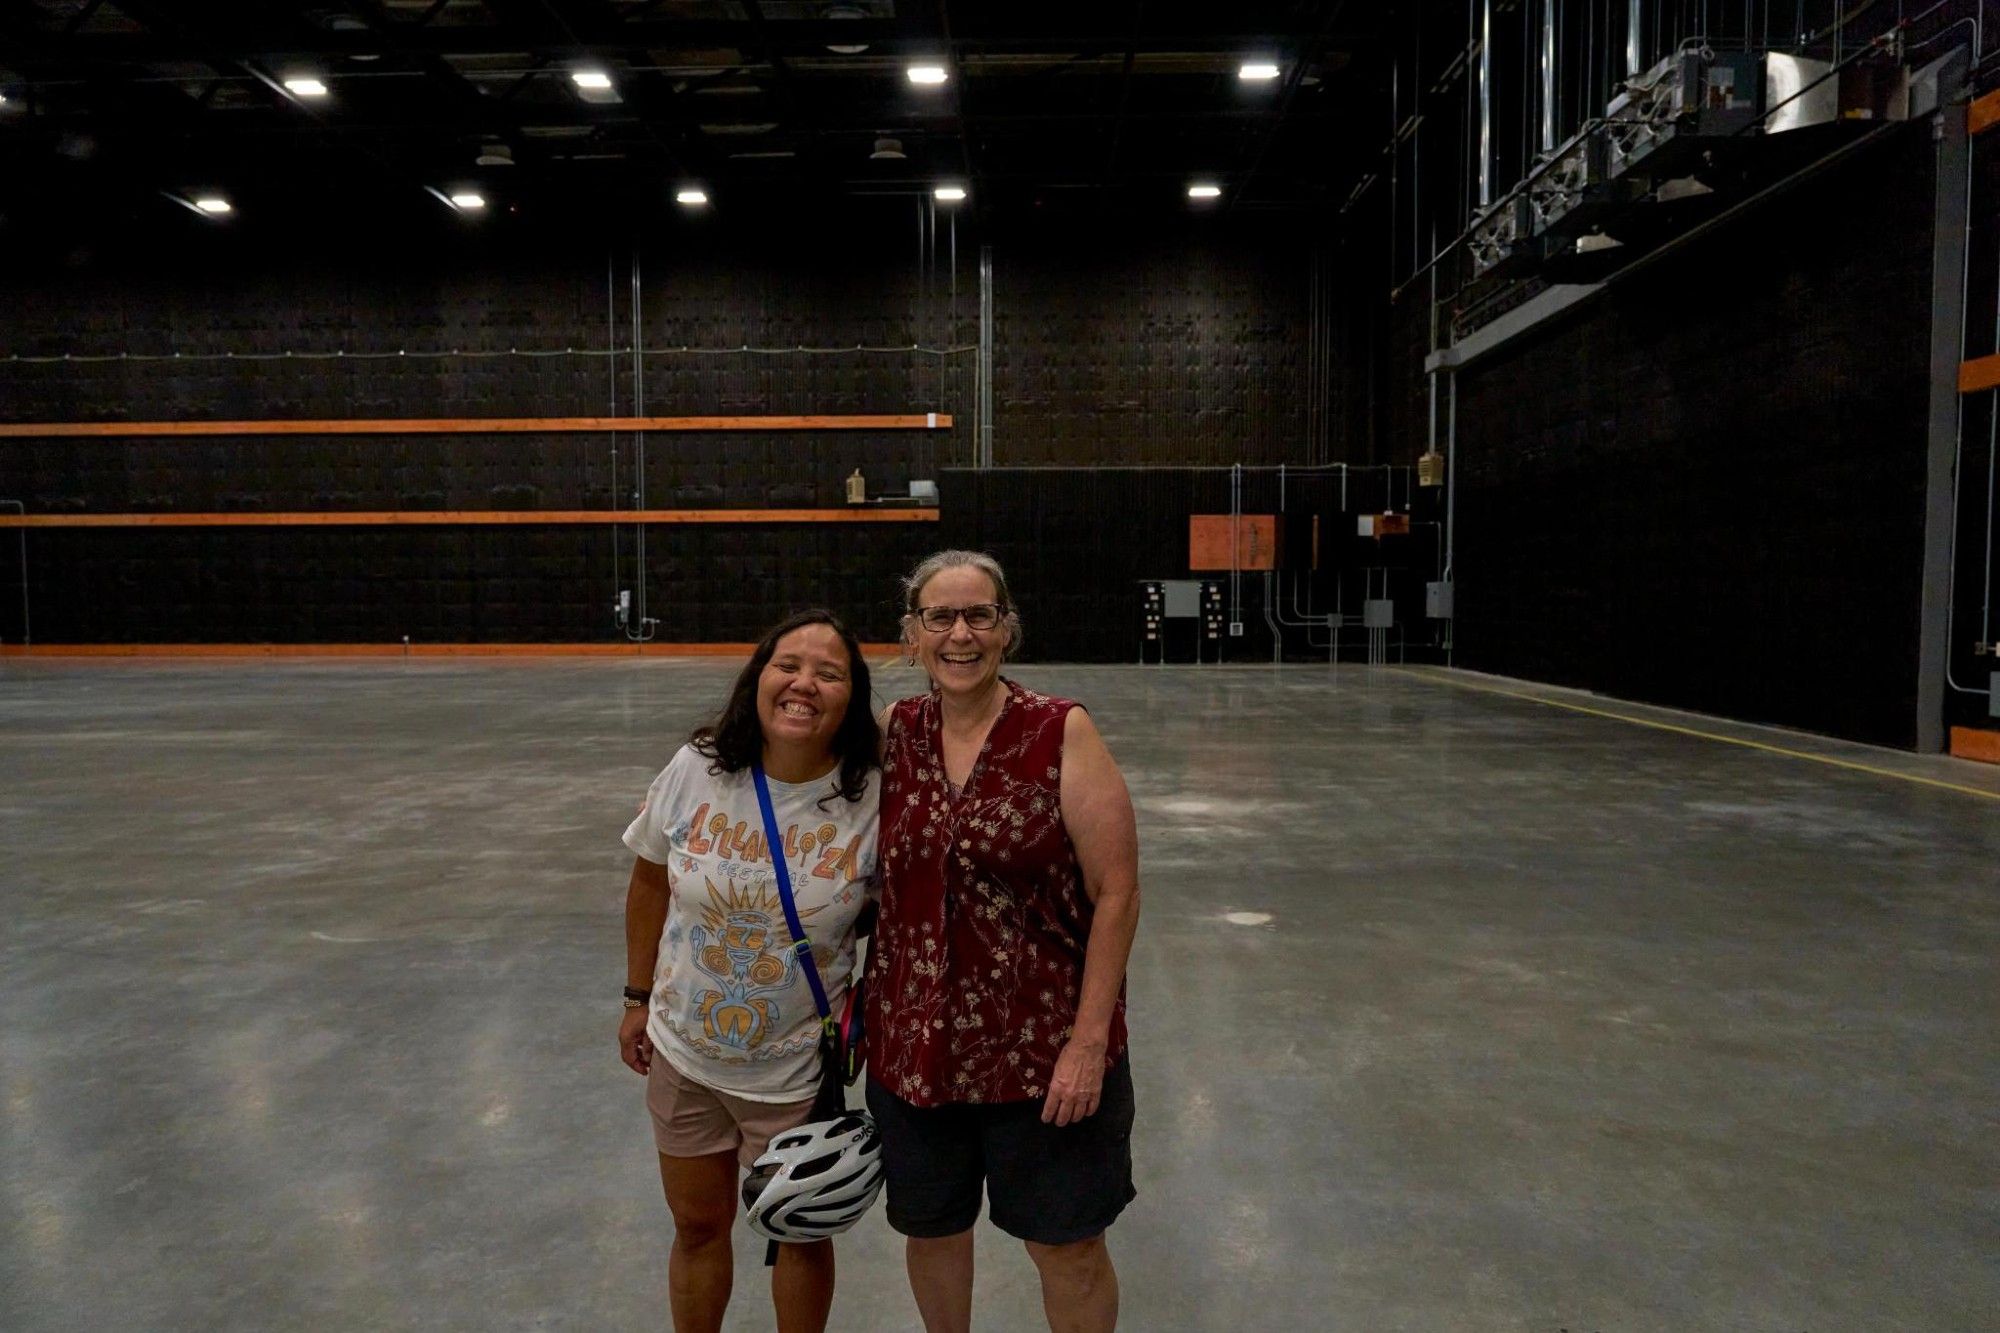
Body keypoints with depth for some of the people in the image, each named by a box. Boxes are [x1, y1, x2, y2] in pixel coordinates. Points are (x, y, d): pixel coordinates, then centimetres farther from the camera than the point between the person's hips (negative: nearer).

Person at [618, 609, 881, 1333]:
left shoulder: (874, 797, -20)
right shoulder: (694, 770, -13)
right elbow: (650, 883, 2)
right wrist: (639, 998, 8)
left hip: (798, 1072, -2)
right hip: (684, 1055, 2)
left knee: (801, 1235, 17)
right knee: (697, 1226, 21)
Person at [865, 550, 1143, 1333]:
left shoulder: (1061, 733, -12)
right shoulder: (892, 736, 0)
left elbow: (1117, 892, -11)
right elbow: (870, 883, 10)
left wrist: (1089, 1039, -14)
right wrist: (856, 1009, 10)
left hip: (1043, 1049, -3)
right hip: (913, 1046, 4)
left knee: (1066, 1246, 12)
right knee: (929, 1229, 20)